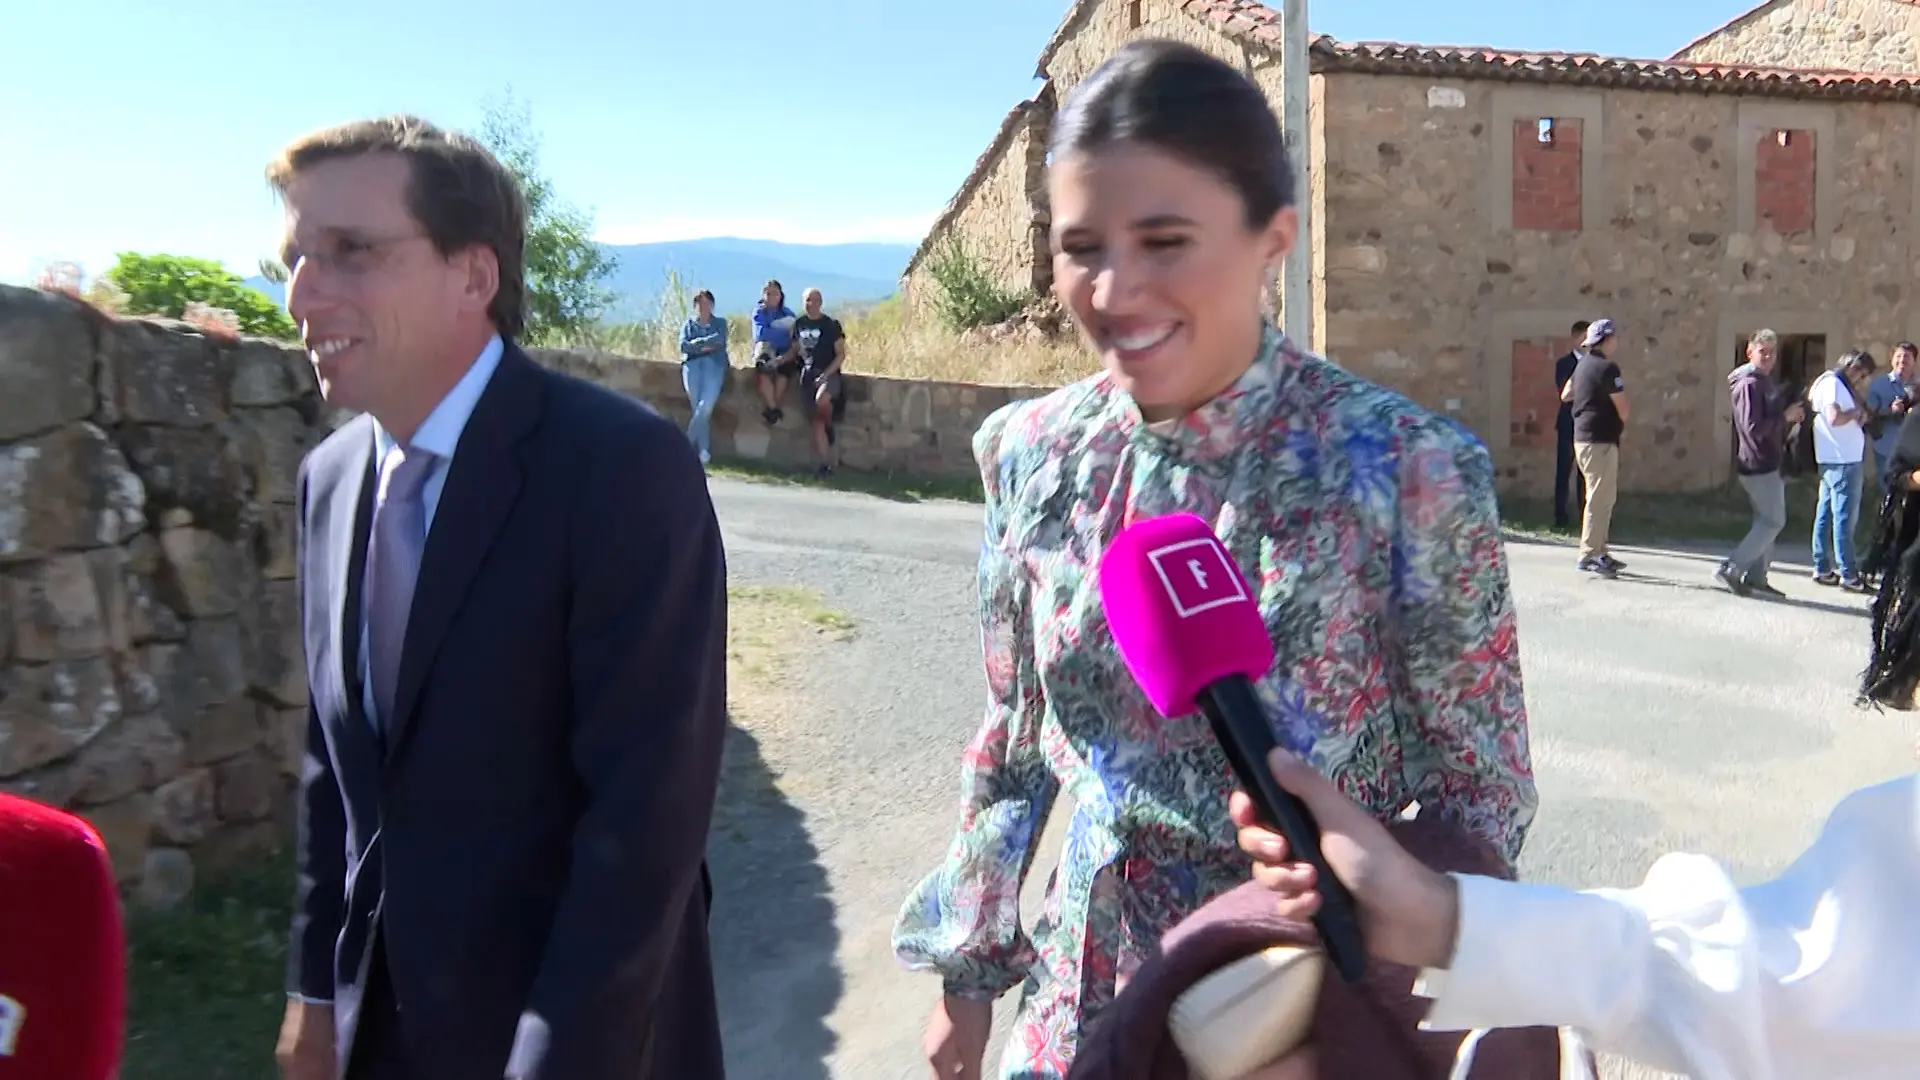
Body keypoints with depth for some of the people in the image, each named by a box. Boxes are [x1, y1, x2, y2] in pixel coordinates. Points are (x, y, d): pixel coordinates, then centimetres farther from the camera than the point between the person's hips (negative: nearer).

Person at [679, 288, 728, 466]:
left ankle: (686, 445, -24)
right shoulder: (688, 324, 23)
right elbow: (683, 346, 6)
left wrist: (696, 342, 1)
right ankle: (703, 451, -19)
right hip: (692, 364, 1)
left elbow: (719, 340, 0)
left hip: (714, 363, -1)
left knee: (705, 405, -23)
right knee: (697, 407, -16)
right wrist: (706, 345, -2)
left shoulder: (720, 322, 21)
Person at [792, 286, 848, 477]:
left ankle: (830, 426, -5)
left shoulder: (831, 325, -4)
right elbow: (795, 349, 18)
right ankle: (826, 464, 6)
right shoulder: (799, 324, 9)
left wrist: (826, 374, -16)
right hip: (808, 374, 4)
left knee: (822, 400, -36)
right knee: (817, 420, 1)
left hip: (828, 372, -4)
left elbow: (841, 355, -5)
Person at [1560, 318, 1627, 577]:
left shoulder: (1582, 365, 12)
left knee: (1603, 498, 16)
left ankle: (1599, 552, 20)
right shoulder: (1607, 368, -15)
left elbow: (1565, 395, 24)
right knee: (1600, 499, -7)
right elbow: (1622, 409, -16)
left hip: (1581, 437, 10)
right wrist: (1621, 422, 4)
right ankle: (1588, 555, -7)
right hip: (1601, 440, -10)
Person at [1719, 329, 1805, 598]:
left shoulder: (1764, 381, 15)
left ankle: (1756, 577, 19)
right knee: (1774, 521, -8)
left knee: (1766, 521, 14)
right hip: (1759, 465, -11)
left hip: (1768, 462, 11)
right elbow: (1753, 428, -25)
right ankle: (1731, 569, -7)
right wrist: (1786, 417, -18)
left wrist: (1790, 414, 6)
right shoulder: (1749, 384, -18)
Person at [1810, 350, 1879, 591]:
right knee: (1845, 517, -7)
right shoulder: (1833, 383, -12)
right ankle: (1848, 574, -4)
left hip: (1832, 461, 10)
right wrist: (1857, 412, -9)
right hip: (1843, 461, -10)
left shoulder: (1833, 384, 19)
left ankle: (1822, 569, 16)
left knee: (1826, 515, 11)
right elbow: (1834, 418, -25)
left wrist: (1858, 415, 4)